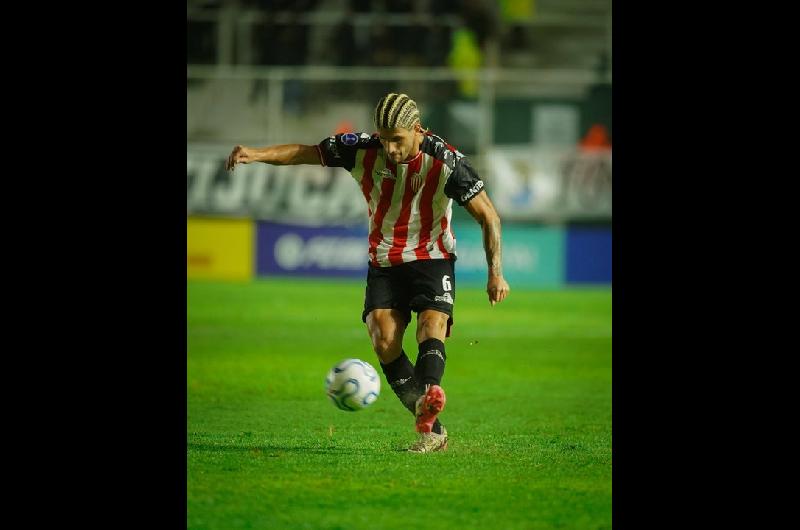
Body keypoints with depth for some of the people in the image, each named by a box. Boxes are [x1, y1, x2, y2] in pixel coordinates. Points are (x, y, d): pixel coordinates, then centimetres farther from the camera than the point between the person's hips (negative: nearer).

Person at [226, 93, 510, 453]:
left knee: (432, 325, -28)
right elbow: (305, 152, 0)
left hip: (432, 258, -3)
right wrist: (258, 154, -17)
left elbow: (487, 215, -10)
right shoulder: (363, 150, -10)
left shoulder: (445, 161, -17)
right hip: (384, 263, 3)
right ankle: (433, 429, -12)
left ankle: (429, 393, -55)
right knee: (384, 340, -16)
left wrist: (496, 272, -16)